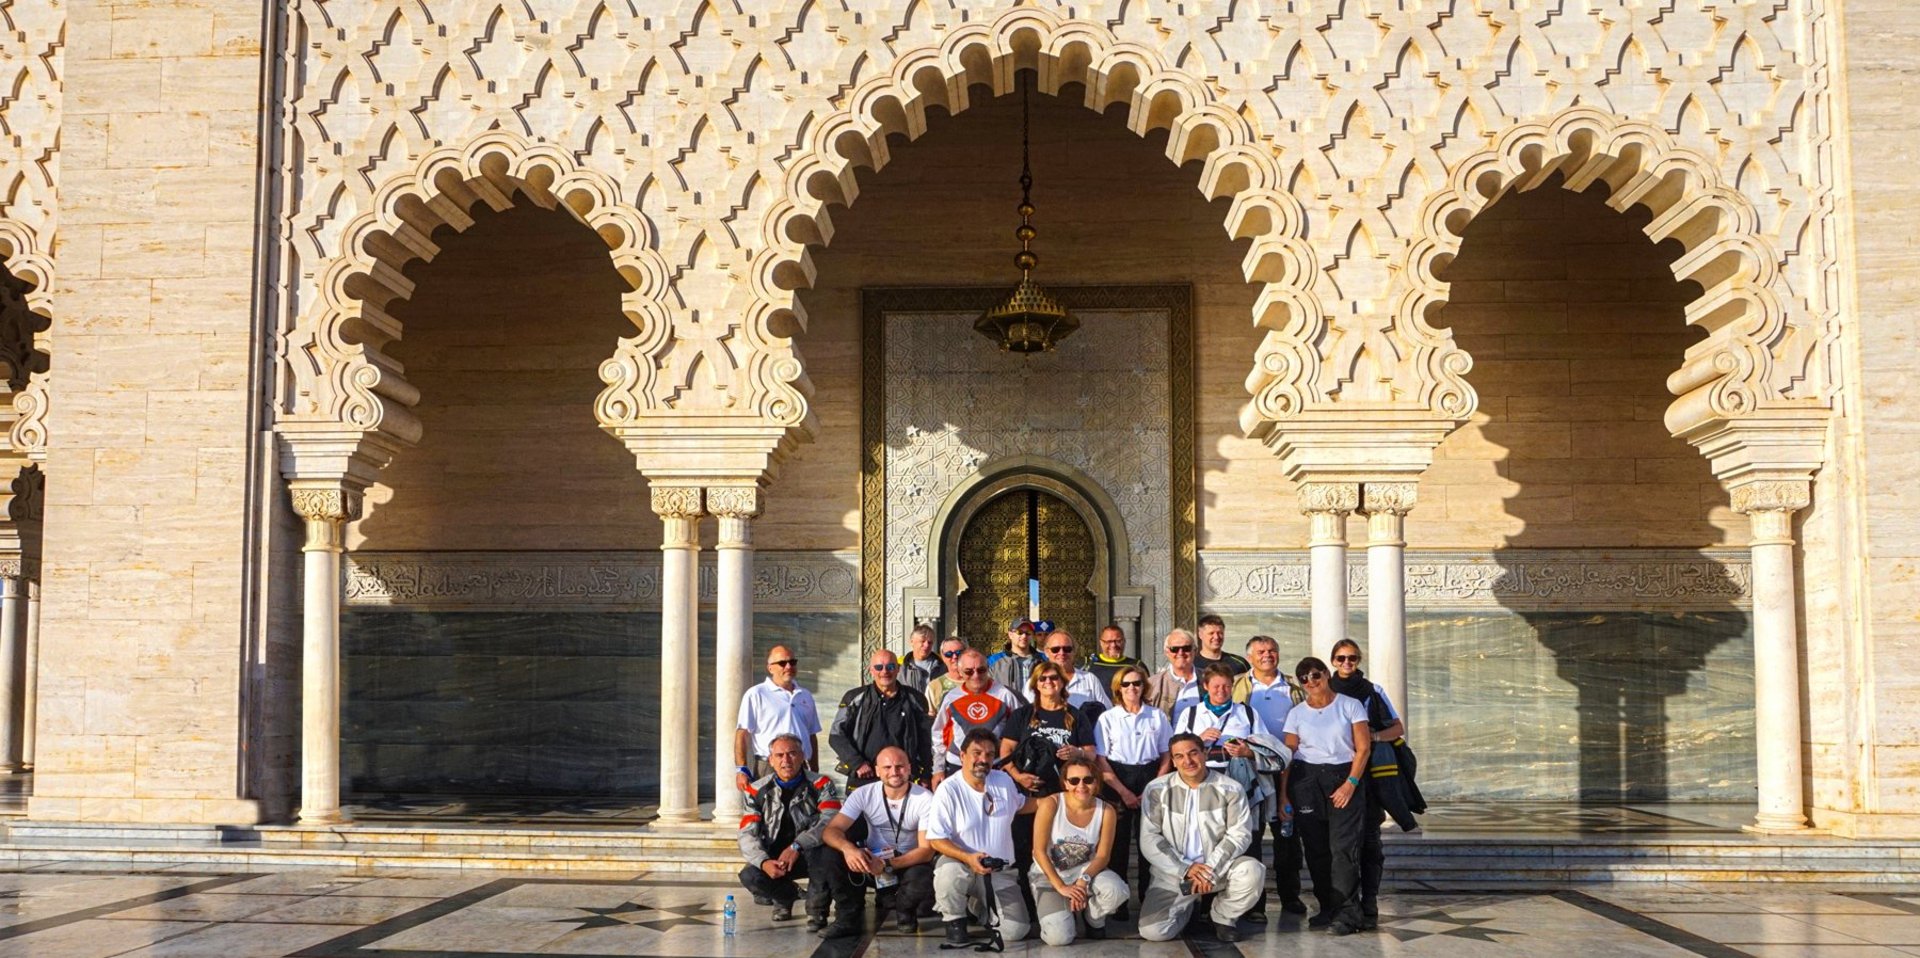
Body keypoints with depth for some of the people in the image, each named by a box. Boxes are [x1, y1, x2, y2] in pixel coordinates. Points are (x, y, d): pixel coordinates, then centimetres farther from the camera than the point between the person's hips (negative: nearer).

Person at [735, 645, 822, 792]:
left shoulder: (805, 696, 19)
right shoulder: (756, 695, 0)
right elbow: (742, 734, -5)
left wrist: (815, 772, 20)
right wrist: (742, 770, -14)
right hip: (767, 769, -5)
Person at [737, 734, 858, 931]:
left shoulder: (820, 785, -8)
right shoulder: (758, 791, -2)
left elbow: (832, 820, -25)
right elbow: (747, 834, -9)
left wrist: (796, 846, -37)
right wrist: (764, 862, -29)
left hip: (812, 855, -3)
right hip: (775, 858, 3)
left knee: (824, 853, -37)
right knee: (749, 877, -26)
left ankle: (817, 909, -9)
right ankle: (787, 895, 10)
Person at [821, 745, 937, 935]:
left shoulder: (925, 799, -15)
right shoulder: (864, 794, -10)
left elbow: (927, 850, -19)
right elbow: (831, 830, -18)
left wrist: (886, 865, -33)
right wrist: (847, 847, -43)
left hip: (909, 863, -2)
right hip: (873, 858, 2)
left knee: (921, 879, -36)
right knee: (832, 852, -25)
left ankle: (903, 910, 1)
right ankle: (849, 916, -8)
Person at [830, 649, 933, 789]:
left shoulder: (914, 700, 9)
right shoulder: (855, 698, 6)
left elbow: (924, 742, 16)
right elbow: (836, 736, 5)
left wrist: (926, 777, 12)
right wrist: (857, 763, -6)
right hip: (862, 779, 0)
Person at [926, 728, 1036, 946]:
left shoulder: (1004, 781, 2)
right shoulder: (948, 790, -16)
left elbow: (1021, 804, 24)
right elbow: (936, 839, -17)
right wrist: (968, 858, -31)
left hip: (1000, 871, 4)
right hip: (961, 864, -4)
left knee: (1016, 931, -10)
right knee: (949, 873, -41)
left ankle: (982, 907, 23)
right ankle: (955, 920, -9)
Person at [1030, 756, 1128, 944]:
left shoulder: (1106, 811, -12)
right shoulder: (1050, 804, -20)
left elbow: (1103, 855, -9)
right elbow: (1039, 851, -17)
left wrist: (1084, 880, -28)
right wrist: (1061, 887, -22)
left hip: (1086, 870, 2)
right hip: (1049, 874, -2)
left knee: (1116, 891, -32)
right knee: (1059, 937, -23)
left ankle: (1095, 921, 4)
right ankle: (1063, 910, 15)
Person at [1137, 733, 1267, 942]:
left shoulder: (1230, 789, -4)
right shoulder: (1157, 790, -4)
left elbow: (1239, 834, -9)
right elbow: (1149, 839, -7)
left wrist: (1211, 870, -21)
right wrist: (1185, 869, -18)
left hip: (1218, 868, 0)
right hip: (1173, 873, 0)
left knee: (1252, 871, -31)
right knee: (1153, 931, -19)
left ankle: (1223, 918, 1)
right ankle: (1187, 907, 18)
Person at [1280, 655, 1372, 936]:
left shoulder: (1350, 706, 3)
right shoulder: (1296, 713, 10)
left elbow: (1363, 747, -1)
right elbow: (1287, 755, 7)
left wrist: (1350, 783, -11)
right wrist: (1283, 795, 0)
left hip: (1344, 778, -3)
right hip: (1306, 779, 3)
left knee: (1343, 846, -12)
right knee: (1315, 847, 2)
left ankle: (1346, 912, -11)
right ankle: (1327, 908, 10)